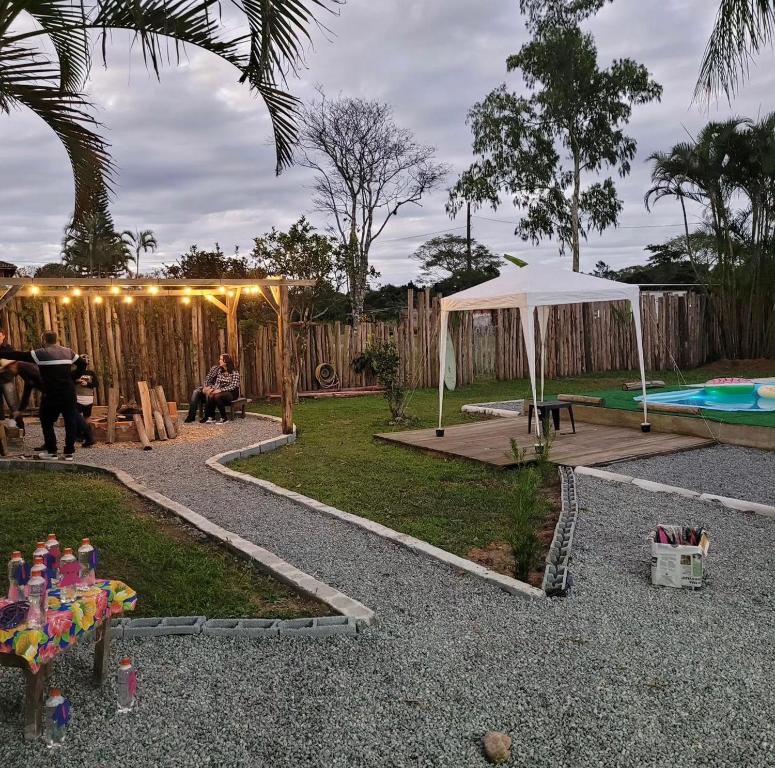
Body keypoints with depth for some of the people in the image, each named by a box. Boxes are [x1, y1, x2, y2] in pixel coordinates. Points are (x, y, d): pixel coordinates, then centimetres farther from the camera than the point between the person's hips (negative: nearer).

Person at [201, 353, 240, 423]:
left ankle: (224, 418, -22)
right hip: (222, 392, 5)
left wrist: (220, 390, -25)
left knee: (217, 396, -34)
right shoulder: (220, 371, 10)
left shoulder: (234, 372, -10)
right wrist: (213, 388, -14)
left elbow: (233, 386, -17)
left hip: (232, 393, -5)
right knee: (210, 396, -28)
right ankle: (211, 417, -17)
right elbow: (217, 382, 8)